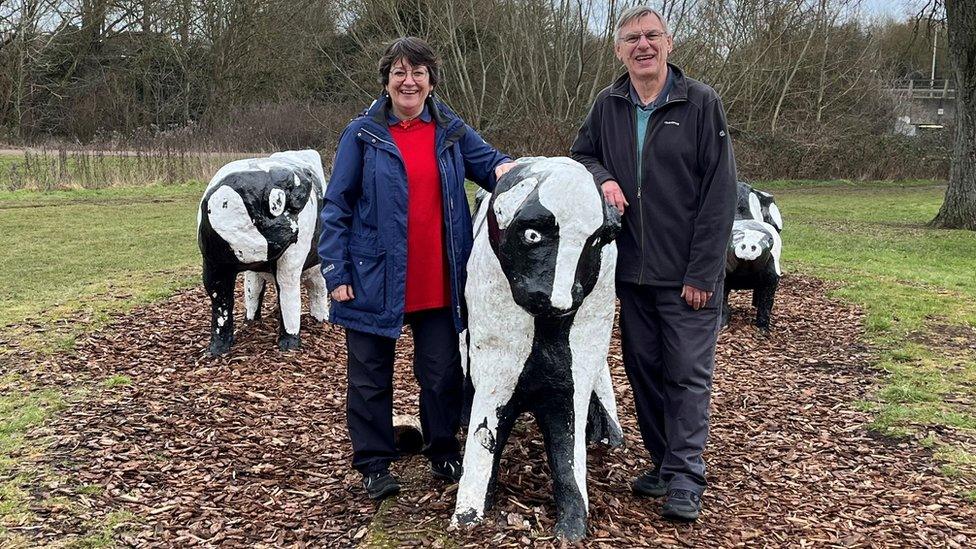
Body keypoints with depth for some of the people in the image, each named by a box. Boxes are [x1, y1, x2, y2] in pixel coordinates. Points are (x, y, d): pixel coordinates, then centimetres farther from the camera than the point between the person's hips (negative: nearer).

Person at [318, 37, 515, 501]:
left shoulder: (452, 131, 6)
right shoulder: (362, 134, -2)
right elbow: (336, 207, -2)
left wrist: (505, 168, -19)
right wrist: (335, 272, -8)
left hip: (438, 284, 3)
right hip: (374, 281, -2)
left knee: (443, 373, 11)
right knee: (370, 377, 8)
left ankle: (444, 453, 31)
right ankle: (374, 465, 22)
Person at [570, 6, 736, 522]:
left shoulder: (701, 103, -7)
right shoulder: (607, 106, 6)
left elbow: (720, 193, -10)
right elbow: (580, 154, 20)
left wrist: (702, 272, -14)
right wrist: (602, 178, -6)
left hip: (688, 275, -5)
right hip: (632, 269, 5)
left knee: (688, 373, -1)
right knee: (643, 369, 12)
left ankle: (686, 479, 7)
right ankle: (663, 463, 26)